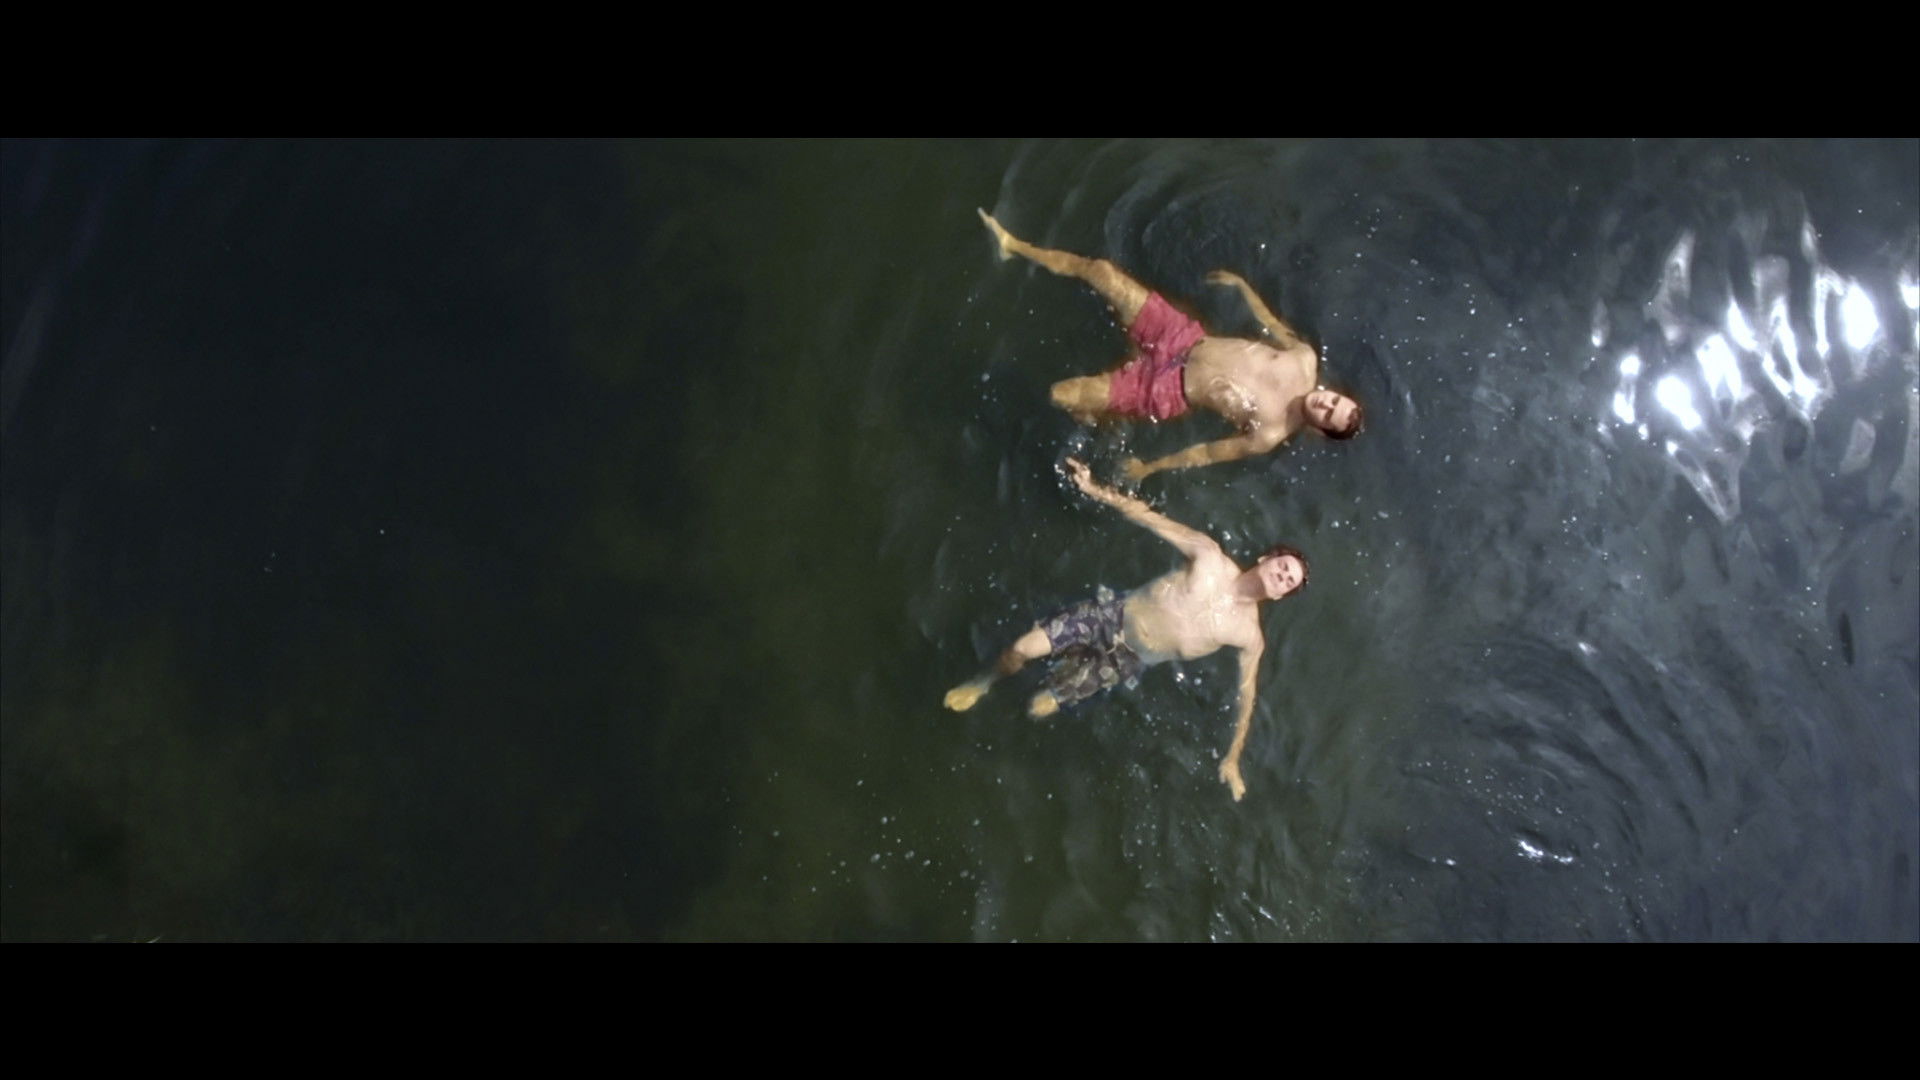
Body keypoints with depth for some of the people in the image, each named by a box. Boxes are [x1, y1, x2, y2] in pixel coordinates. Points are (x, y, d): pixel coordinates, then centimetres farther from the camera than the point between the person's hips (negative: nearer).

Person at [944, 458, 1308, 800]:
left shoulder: (1249, 636, -12)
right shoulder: (1210, 557, -12)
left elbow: (1245, 693, -2)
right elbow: (1151, 518, -11)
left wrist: (1232, 760, -1)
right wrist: (1096, 489, -21)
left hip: (1132, 658, 0)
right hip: (1115, 615, 0)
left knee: (1039, 708, -6)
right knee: (1023, 649, -13)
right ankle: (984, 684, 23)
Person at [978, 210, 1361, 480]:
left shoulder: (1271, 434, -20)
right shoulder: (1306, 363, -9)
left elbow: (1212, 452, -12)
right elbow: (1274, 325, 12)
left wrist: (1150, 467, -6)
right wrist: (1241, 284, 19)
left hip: (1166, 389, -4)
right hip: (1183, 339, 5)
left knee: (1062, 395, -14)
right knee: (1098, 268, -3)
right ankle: (1015, 246, 22)